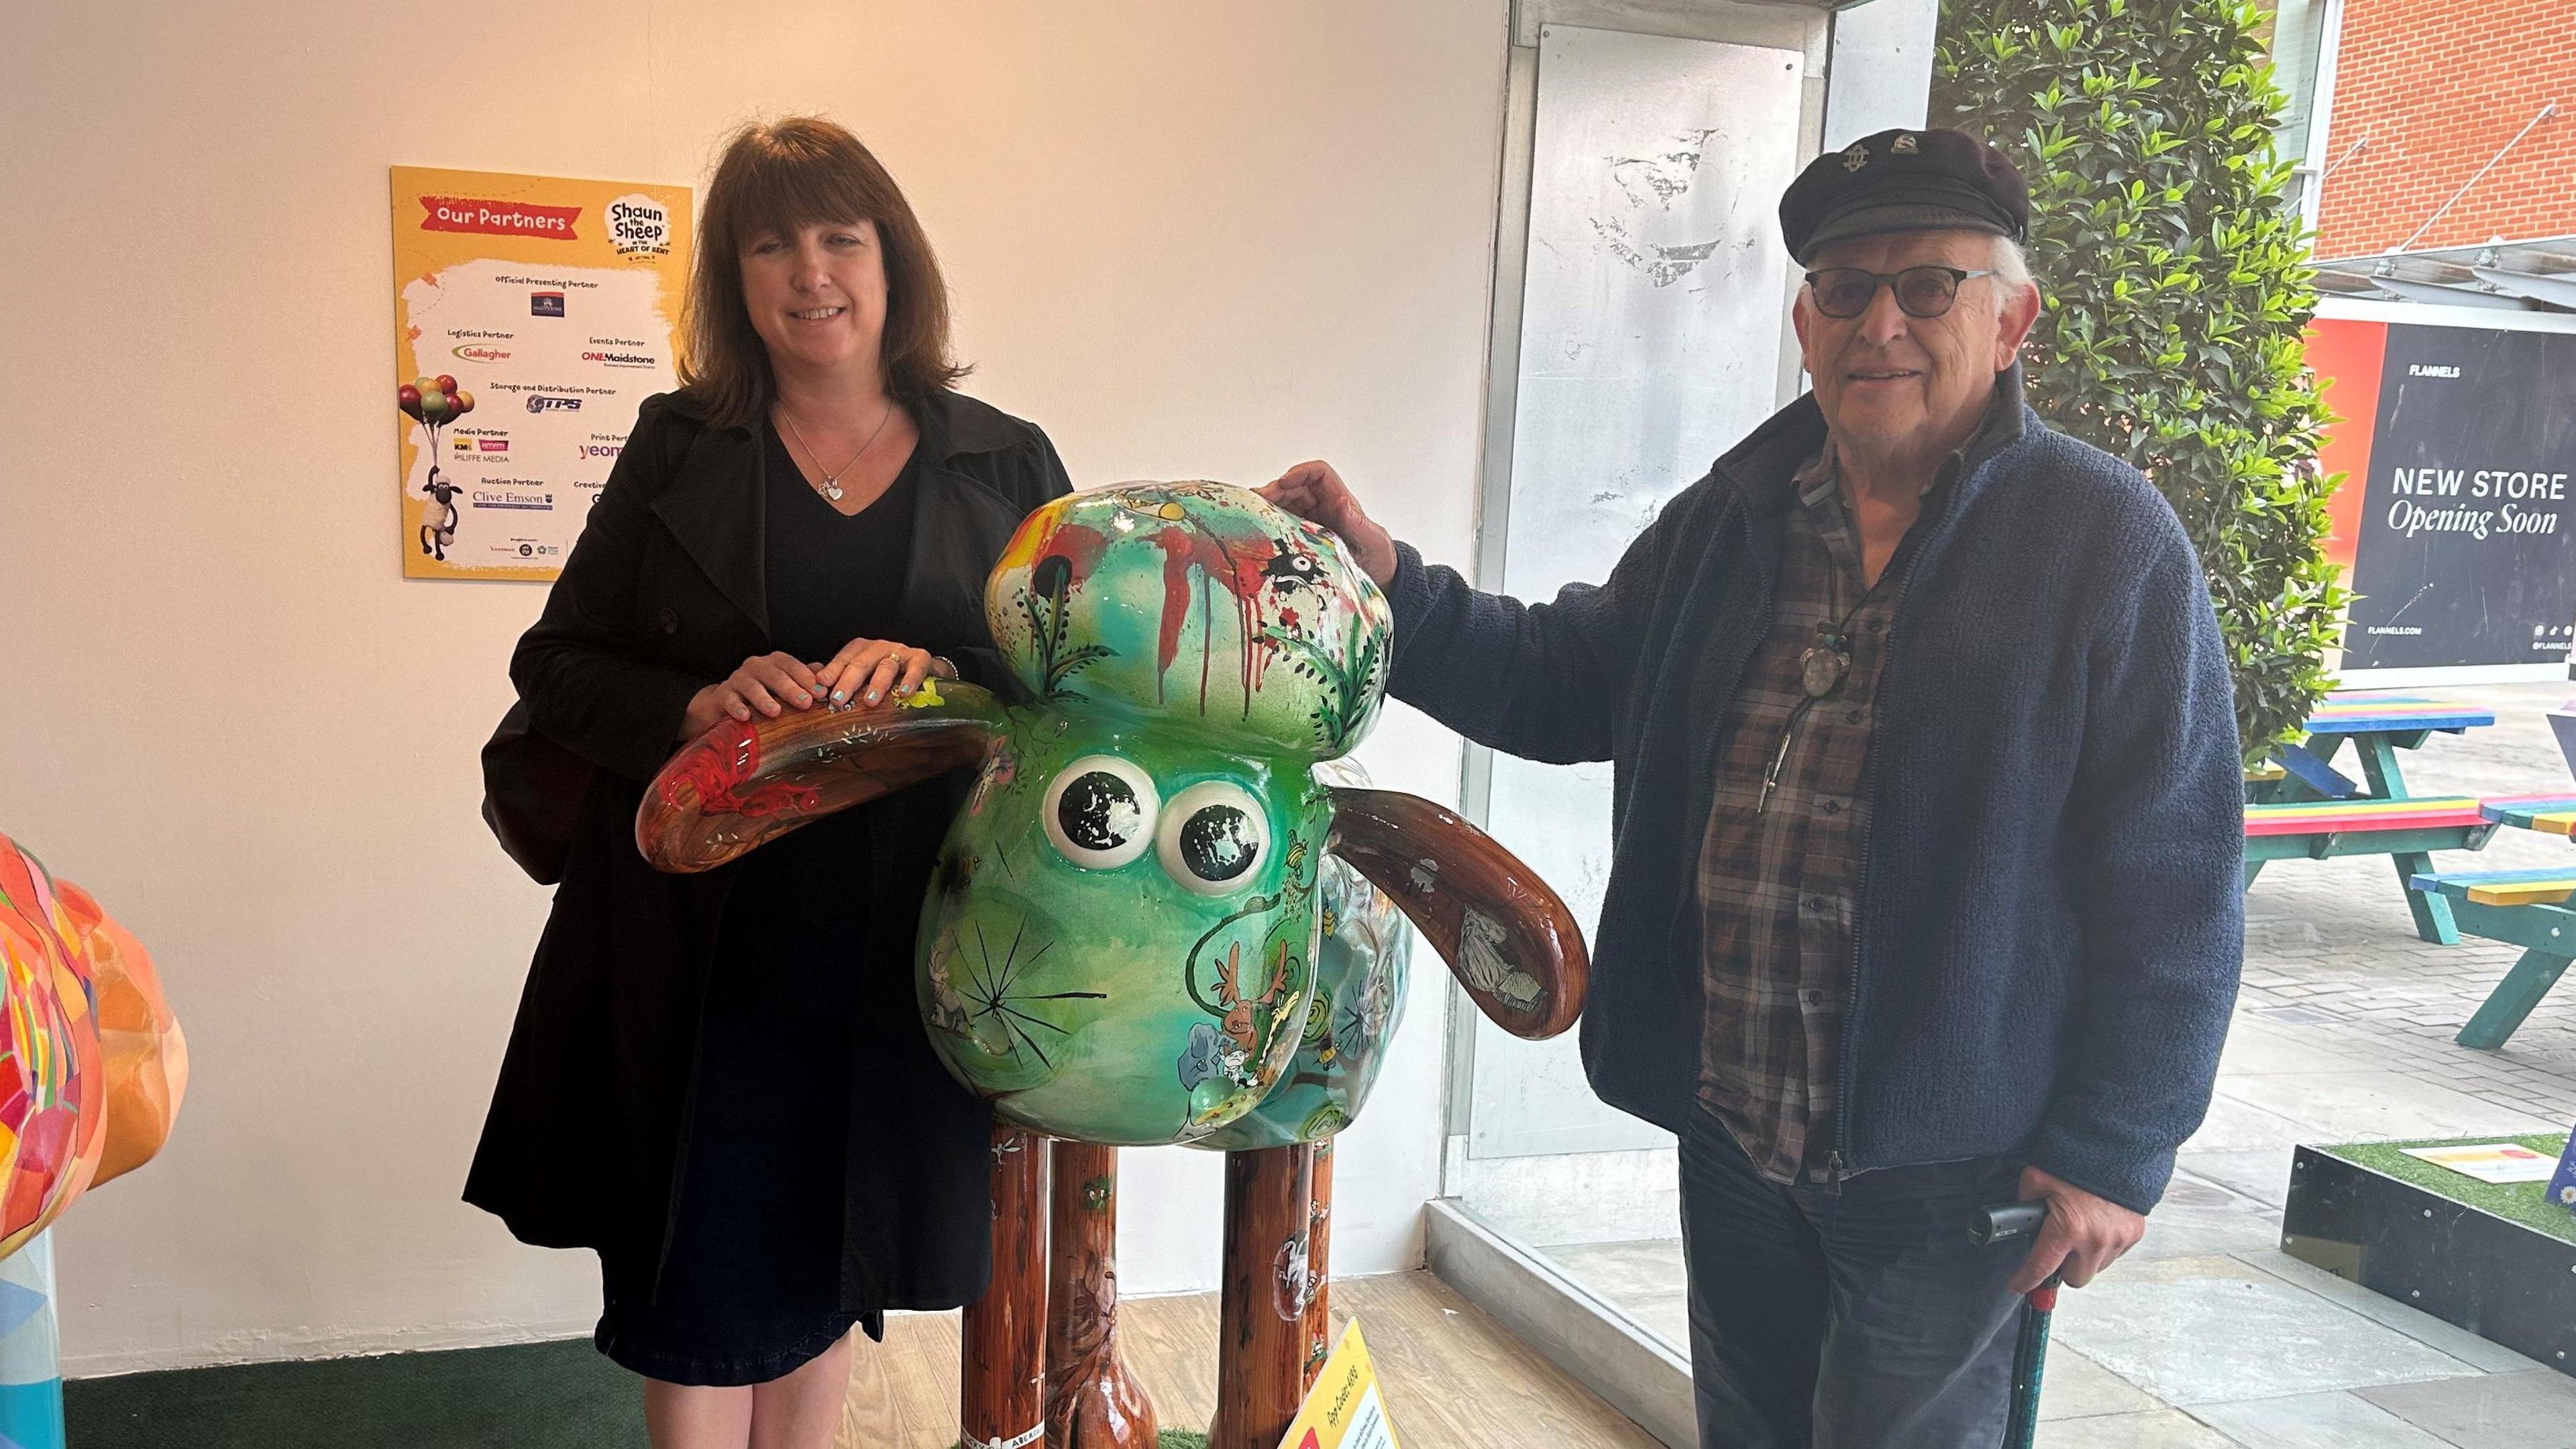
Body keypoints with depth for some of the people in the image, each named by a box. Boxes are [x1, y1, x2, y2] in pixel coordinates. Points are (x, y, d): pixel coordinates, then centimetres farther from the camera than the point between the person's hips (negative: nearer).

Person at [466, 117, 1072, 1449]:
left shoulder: (1007, 464, 3)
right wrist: (696, 709, -17)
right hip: (699, 935, 0)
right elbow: (555, 666, 3)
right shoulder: (676, 449, 3)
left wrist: (939, 675, -19)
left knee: (820, 1264, 16)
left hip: (895, 945, 1)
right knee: (699, 1282, 8)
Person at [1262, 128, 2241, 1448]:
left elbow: (2170, 883, -11)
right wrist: (1391, 589, -6)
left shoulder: (2107, 542, -10)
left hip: (1940, 1159, -5)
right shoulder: (1728, 521, 6)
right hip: (1729, 1131, 5)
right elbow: (1562, 683, 11)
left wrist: (2112, 1150, -12)